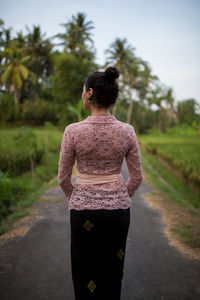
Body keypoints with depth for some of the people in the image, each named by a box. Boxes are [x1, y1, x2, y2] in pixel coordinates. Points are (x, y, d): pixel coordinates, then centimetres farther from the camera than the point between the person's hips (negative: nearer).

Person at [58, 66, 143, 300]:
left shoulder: (73, 131, -14)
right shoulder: (127, 131, -7)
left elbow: (63, 177, -4)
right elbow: (137, 177, 1)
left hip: (84, 208, -2)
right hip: (118, 209, 3)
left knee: (86, 273, 17)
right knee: (112, 273, 21)